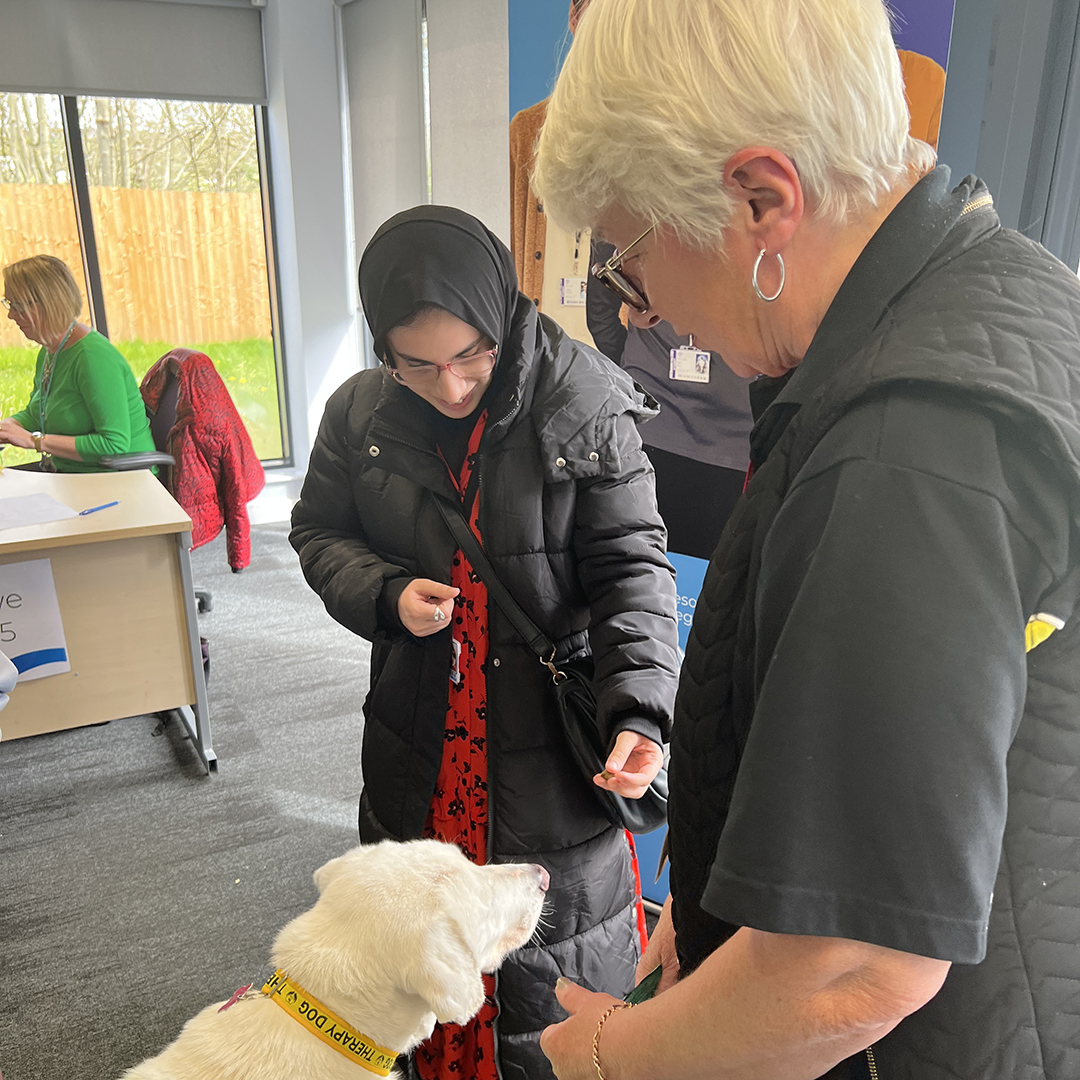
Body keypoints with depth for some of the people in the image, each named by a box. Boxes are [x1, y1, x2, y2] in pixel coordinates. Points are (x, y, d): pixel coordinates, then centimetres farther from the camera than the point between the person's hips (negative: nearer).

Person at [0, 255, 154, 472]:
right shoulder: (48, 352, 9)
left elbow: (114, 444, -25)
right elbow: (33, 415, 26)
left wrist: (35, 440, -19)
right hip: (67, 471, 9)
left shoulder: (94, 356, -20)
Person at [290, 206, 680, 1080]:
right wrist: (387, 593, -13)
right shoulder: (360, 412, -5)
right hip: (418, 735, 4)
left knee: (549, 952, 14)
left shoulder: (586, 409, -16)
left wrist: (639, 707, -27)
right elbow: (319, 532, 8)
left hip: (548, 735, -3)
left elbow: (632, 566, -14)